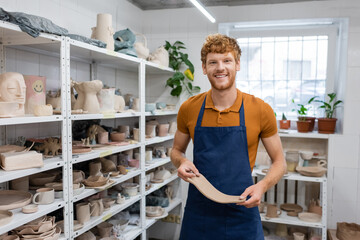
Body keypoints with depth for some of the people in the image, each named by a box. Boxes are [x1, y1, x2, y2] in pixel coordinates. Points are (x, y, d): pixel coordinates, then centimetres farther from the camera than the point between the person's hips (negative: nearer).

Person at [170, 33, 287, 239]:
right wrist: (182, 162, -9)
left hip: (242, 215, -1)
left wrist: (262, 186, -16)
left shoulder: (261, 110, -8)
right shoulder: (189, 109, -3)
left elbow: (280, 162, 2)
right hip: (198, 213, 2)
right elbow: (177, 150, 12)